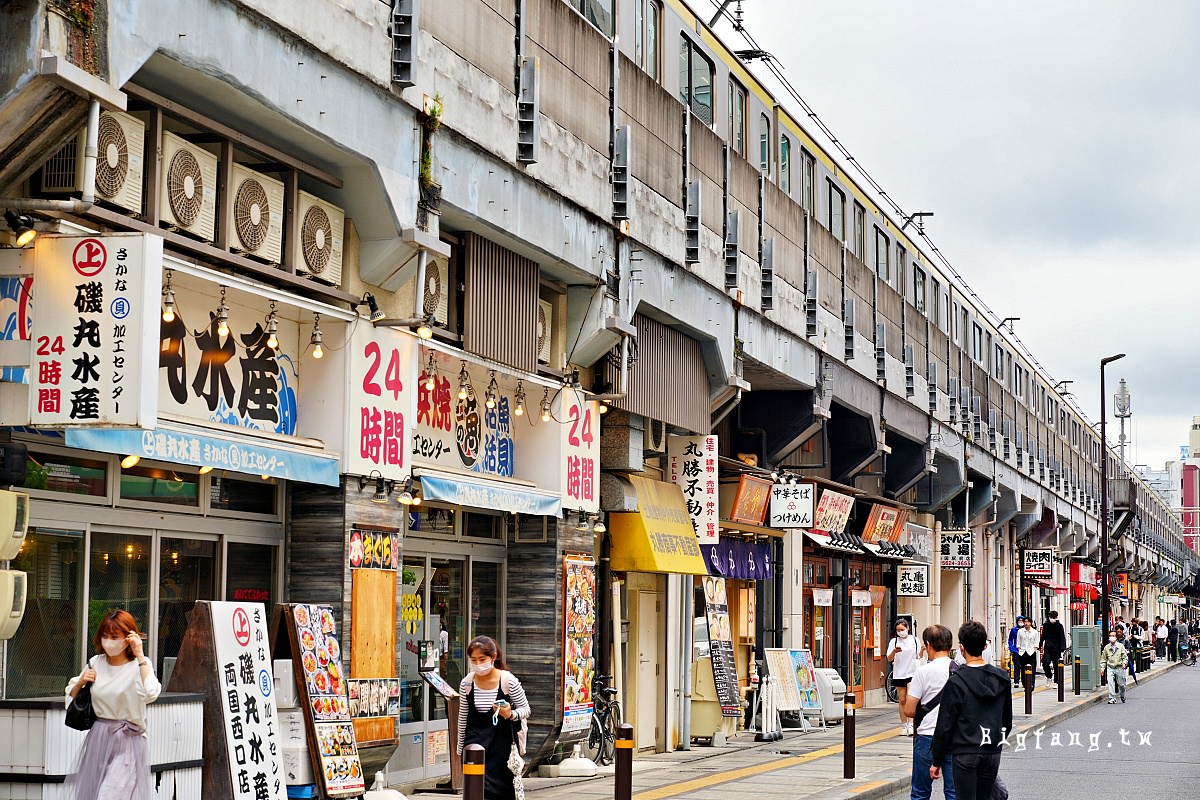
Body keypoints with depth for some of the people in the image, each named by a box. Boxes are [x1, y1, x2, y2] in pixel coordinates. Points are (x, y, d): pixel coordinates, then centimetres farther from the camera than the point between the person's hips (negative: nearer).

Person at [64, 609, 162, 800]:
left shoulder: (140, 665, -10)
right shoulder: (96, 663, 6)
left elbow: (151, 694, -31)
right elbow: (70, 697, 18)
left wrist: (139, 655, -26)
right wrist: (81, 682, -4)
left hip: (126, 743, -6)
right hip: (98, 740, 6)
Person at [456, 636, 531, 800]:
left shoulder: (508, 681, -11)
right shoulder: (466, 683, -2)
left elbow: (526, 710, -1)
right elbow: (463, 717, 10)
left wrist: (510, 714, -23)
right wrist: (460, 748, 17)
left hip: (501, 742, -2)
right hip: (474, 741, 2)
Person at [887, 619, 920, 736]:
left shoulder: (914, 640, 5)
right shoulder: (894, 641, 3)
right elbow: (889, 659, -3)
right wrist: (894, 651, -23)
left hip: (912, 673, -1)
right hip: (899, 674, 1)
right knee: (902, 701, 5)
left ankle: (910, 725, -14)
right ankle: (903, 726, 11)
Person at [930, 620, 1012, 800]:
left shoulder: (956, 682, -12)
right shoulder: (1002, 678, 4)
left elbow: (945, 726, -9)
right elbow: (1007, 720, 14)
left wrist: (936, 761, -2)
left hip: (965, 753, -5)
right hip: (992, 753, 5)